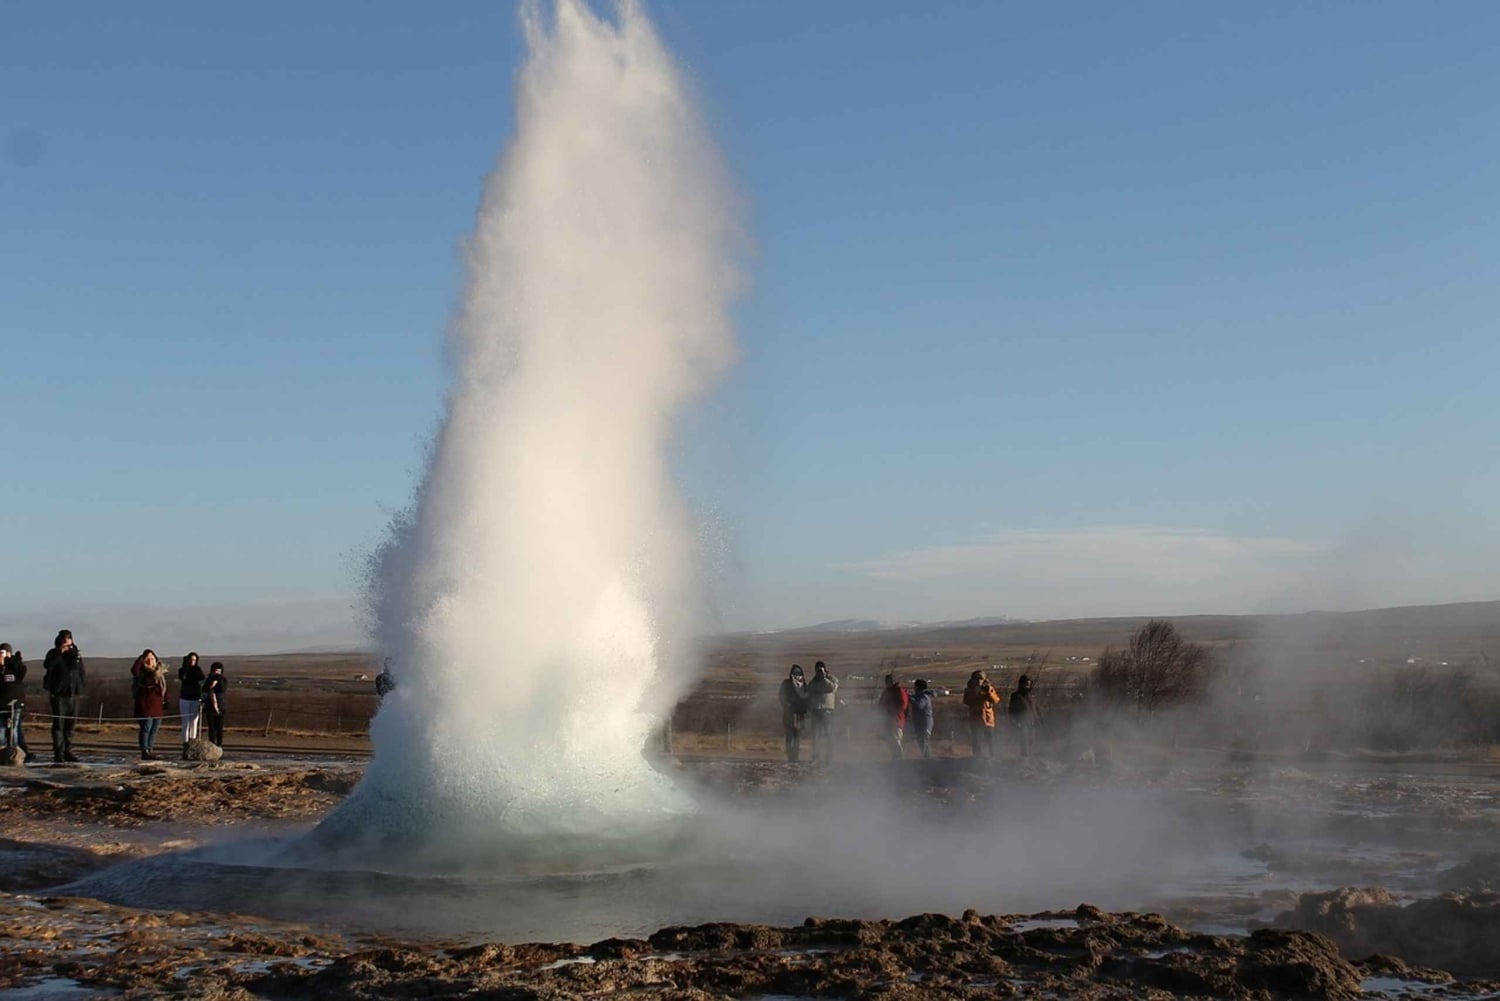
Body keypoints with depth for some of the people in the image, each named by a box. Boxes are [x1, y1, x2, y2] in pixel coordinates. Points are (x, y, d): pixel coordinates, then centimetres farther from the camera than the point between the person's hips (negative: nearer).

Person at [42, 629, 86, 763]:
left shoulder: (76, 654, 12)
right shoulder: (53, 653, 1)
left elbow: (83, 673, 17)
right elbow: (47, 665, -20)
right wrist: (60, 652, -22)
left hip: (73, 694, 4)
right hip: (58, 694, -4)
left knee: (70, 724, 9)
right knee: (58, 724, -6)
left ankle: (68, 752, 16)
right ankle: (58, 754, -7)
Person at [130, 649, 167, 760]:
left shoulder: (160, 672, 13)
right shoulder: (141, 672, -3)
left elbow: (164, 688, 18)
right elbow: (134, 670, -27)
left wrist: (165, 701, 12)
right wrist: (141, 659, -22)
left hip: (157, 705, 6)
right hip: (145, 704, -6)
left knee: (154, 729, 8)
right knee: (146, 728, -7)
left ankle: (150, 750, 16)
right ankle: (145, 751, -5)